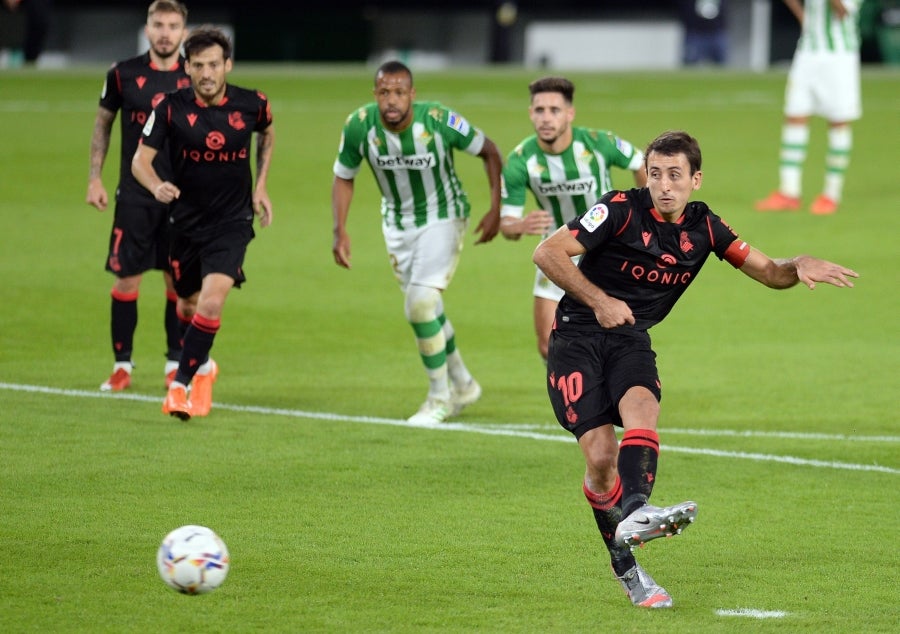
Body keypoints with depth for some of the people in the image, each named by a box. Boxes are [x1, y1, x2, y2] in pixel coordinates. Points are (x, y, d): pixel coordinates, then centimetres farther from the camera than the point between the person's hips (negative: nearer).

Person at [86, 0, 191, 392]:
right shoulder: (123, 74, -2)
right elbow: (103, 123, 9)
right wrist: (94, 178, 4)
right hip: (134, 195, 0)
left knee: (179, 280, 4)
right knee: (126, 278, -2)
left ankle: (176, 364, 16)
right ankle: (122, 365, 9)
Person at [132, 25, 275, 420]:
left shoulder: (251, 104, -9)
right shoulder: (171, 108, -12)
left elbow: (267, 135, 15)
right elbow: (141, 159, -14)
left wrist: (260, 187, 8)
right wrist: (157, 186, -36)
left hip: (232, 222, -2)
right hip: (185, 220, 2)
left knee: (211, 302, -21)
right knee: (188, 306, 16)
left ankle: (181, 383, -12)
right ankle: (203, 366, 45)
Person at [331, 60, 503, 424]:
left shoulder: (439, 120, -27)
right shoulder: (359, 126, -20)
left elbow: (489, 151, -11)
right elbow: (344, 177, -2)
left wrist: (496, 209, -15)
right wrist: (340, 230, -12)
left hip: (443, 218, -4)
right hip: (397, 223, 4)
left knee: (421, 304, -16)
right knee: (425, 310, 12)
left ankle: (439, 398, 2)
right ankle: (463, 385, 35)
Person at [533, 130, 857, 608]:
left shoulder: (703, 227, 2)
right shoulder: (621, 209, -13)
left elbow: (769, 272, 5)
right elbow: (548, 253, -13)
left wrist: (800, 267, -17)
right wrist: (599, 301, -18)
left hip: (631, 339, 3)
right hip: (577, 338, -3)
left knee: (641, 407, -31)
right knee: (600, 456, -16)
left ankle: (634, 512, -50)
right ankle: (625, 571, -5)